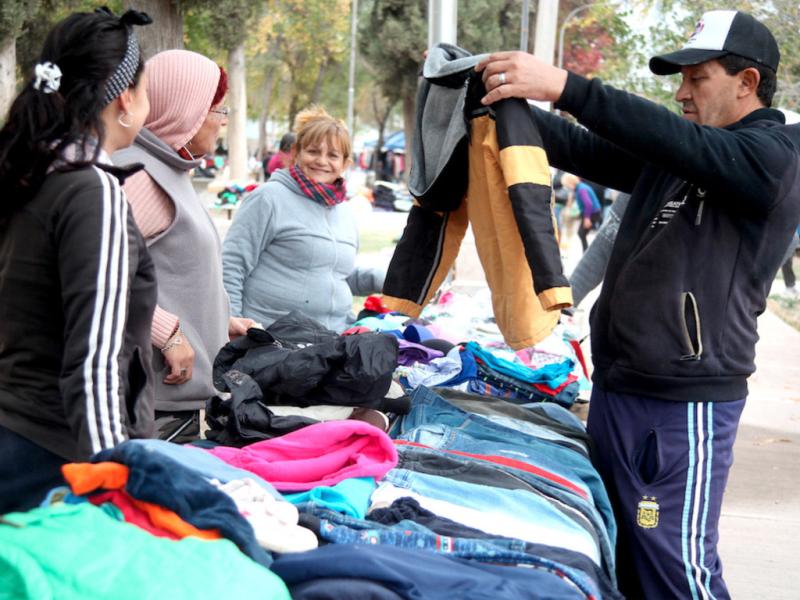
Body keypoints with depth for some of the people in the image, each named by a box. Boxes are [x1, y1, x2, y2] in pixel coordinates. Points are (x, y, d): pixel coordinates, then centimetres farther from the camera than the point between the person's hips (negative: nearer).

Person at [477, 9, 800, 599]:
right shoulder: (670, 159, 16)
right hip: (616, 386, 8)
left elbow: (675, 139, -24)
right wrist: (507, 104, -3)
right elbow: (582, 150, 12)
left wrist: (563, 85, -31)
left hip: (683, 405, -8)